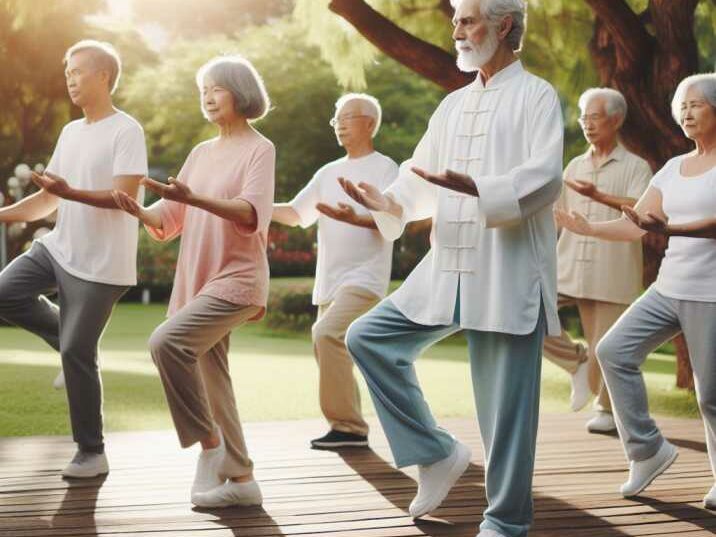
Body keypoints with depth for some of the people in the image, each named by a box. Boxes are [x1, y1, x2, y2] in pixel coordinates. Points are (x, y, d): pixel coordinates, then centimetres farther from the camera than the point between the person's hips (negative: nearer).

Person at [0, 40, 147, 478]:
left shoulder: (126, 130, -13)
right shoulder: (70, 132, 12)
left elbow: (125, 197, -22)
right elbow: (48, 199, 14)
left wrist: (70, 193, -33)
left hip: (100, 264, -8)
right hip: (59, 248, 8)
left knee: (77, 355, -5)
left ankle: (92, 454, 9)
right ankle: (75, 343, 14)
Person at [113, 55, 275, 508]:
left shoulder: (259, 149, -3)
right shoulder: (202, 153, 16)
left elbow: (252, 213, -20)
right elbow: (170, 220, 14)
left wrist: (193, 198, -33)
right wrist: (140, 212, -8)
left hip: (236, 279, -7)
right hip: (197, 281, 7)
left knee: (167, 341, -26)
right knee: (212, 381, 7)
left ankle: (209, 442, -12)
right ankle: (240, 479, 16)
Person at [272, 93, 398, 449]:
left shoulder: (384, 168, -1)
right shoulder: (329, 172, 19)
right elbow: (296, 214, 18)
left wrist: (353, 218, -32)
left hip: (364, 277, -8)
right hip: (329, 280, 8)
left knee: (326, 334, -24)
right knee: (327, 342, 7)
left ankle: (346, 425, -20)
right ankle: (350, 430, 16)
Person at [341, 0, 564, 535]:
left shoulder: (535, 95, -3)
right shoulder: (453, 104, 18)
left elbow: (545, 176, -17)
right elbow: (420, 177, 16)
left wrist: (474, 188, -31)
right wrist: (388, 203, -6)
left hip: (509, 275, -7)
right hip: (447, 268, 7)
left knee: (506, 404, -2)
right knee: (368, 337, 2)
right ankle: (437, 452, 11)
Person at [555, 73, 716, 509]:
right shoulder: (674, 167, 13)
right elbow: (635, 226, 10)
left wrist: (669, 228, -34)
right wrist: (589, 228, -5)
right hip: (670, 287, 7)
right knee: (614, 350, -4)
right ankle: (648, 449, 6)